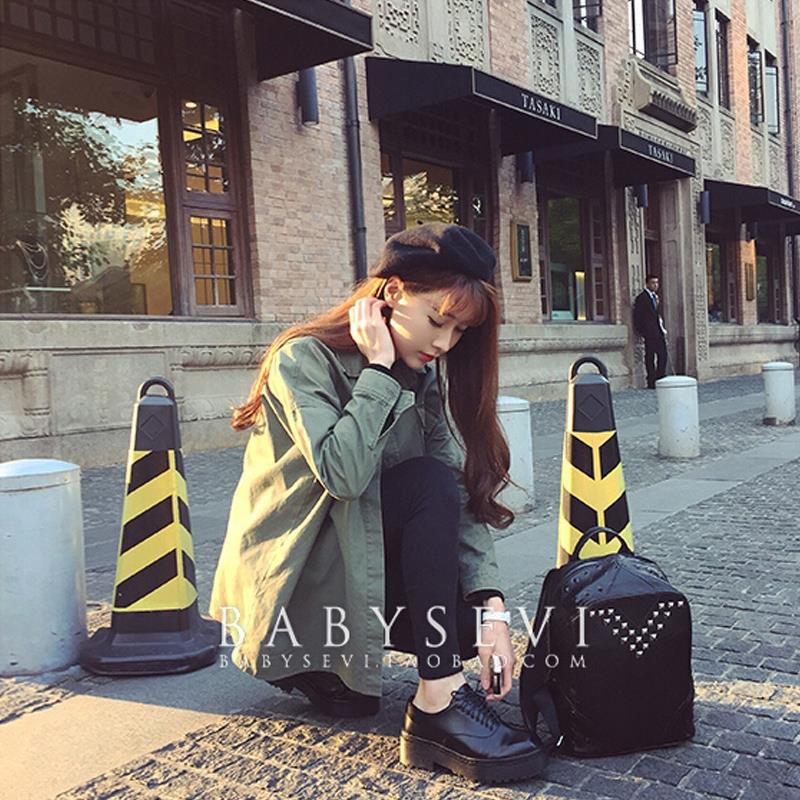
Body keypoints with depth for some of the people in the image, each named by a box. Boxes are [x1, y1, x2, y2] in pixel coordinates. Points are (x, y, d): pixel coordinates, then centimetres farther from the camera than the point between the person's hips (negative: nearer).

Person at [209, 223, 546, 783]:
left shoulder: (426, 376, 2)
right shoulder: (304, 360, -16)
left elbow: (465, 500, -9)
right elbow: (343, 473, -34)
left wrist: (491, 607, -21)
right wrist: (379, 370, -25)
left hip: (363, 559, 7)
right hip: (288, 583, -6)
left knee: (472, 614, -17)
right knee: (427, 480, -26)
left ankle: (329, 660, 6)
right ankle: (438, 705, -26)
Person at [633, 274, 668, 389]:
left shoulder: (655, 296, 17)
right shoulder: (642, 297, -9)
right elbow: (637, 317, -11)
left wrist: (662, 329, 16)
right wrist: (641, 332, -14)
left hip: (659, 332, 8)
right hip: (649, 333, -8)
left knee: (663, 355, 6)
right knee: (650, 357, -4)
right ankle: (651, 382, 0)